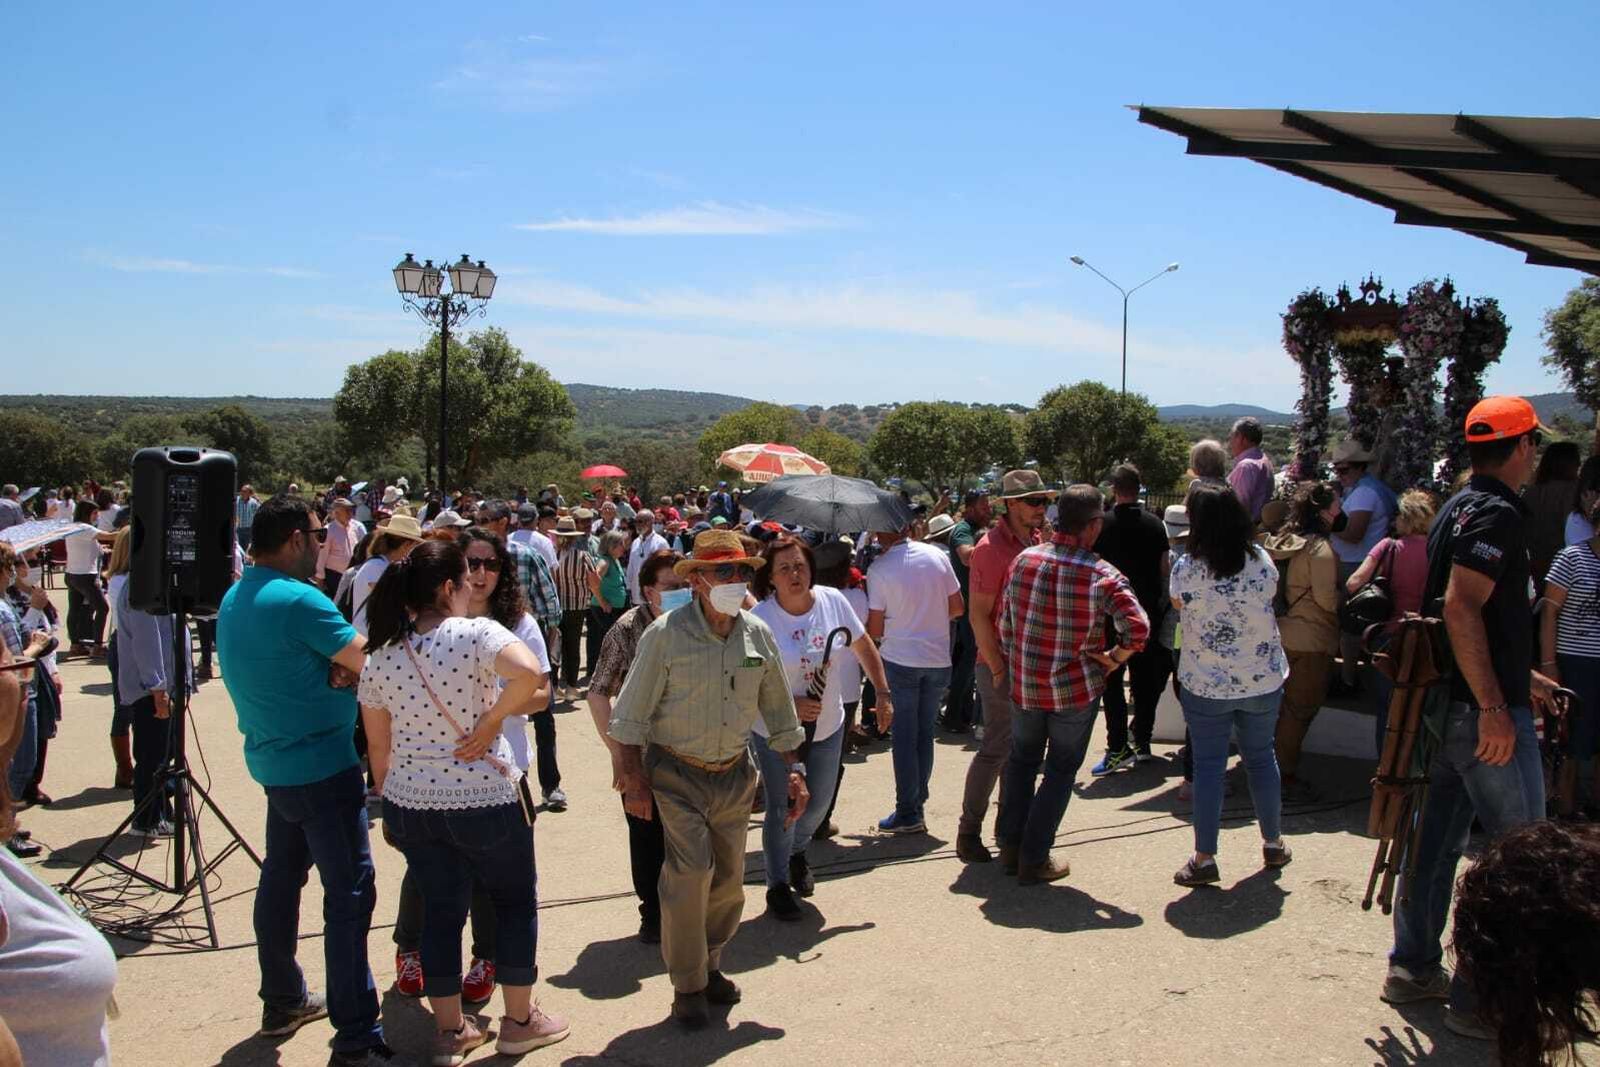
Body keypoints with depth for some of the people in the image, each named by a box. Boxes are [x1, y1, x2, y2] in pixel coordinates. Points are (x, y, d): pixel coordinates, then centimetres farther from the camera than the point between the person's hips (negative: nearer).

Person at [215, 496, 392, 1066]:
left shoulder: (234, 600, 9)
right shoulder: (299, 600, -20)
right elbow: (370, 660, -19)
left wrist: (339, 667, -6)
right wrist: (348, 662, 2)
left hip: (272, 760, 10)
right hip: (322, 766, -10)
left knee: (281, 878, 20)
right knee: (348, 895, -6)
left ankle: (282, 1002, 33)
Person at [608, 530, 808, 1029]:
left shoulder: (759, 634, 0)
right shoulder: (667, 633, -14)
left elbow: (779, 711, 11)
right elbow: (631, 713, -9)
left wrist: (794, 770, 9)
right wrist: (635, 779, -12)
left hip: (735, 774, 5)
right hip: (677, 775, -5)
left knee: (729, 879, 11)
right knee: (690, 873, -13)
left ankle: (709, 964, 35)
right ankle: (688, 984, 7)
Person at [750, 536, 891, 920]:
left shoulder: (833, 601, -9)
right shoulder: (760, 619, -20)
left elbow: (864, 646, 4)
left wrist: (883, 694, 4)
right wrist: (789, 705, -23)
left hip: (827, 727, 4)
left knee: (819, 804, 19)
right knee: (782, 810, 4)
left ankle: (797, 852, 50)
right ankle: (778, 886, 25)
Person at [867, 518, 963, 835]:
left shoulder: (880, 568, -12)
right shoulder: (938, 556, -1)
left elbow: (875, 629, -9)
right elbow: (957, 607, 5)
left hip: (900, 660, -4)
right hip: (938, 658, 4)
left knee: (904, 736, 5)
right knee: (925, 733, 14)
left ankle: (908, 814, 6)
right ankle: (917, 802, 21)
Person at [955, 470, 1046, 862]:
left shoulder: (1037, 540, 8)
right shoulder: (992, 547, -16)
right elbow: (978, 615, -17)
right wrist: (998, 669, -17)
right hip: (1002, 664, -7)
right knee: (996, 748, -2)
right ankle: (968, 832, 9)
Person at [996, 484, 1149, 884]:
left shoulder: (1025, 560, -7)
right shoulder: (1102, 575, -16)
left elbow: (1004, 623, 0)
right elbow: (1138, 629, -25)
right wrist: (1113, 658, -7)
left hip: (1024, 685, 3)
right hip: (1076, 688, -3)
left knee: (1022, 761, 22)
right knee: (1060, 771, 12)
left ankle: (1010, 847, 27)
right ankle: (1033, 859, 15)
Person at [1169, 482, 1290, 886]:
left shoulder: (1185, 568, -17)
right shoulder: (1262, 560, -8)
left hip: (1205, 684, -3)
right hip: (1262, 680, 3)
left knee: (1208, 765, 5)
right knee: (1261, 757, 19)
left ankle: (1204, 859, 8)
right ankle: (1273, 844, 32)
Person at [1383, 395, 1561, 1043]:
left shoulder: (1458, 508, 16)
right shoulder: (1498, 513, -15)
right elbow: (1462, 608, -27)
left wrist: (1517, 674, 30)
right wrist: (1494, 706, -27)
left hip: (1452, 702, 10)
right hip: (1484, 709, -10)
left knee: (1438, 837, 15)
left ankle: (1414, 968, 24)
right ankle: (1480, 996, 3)